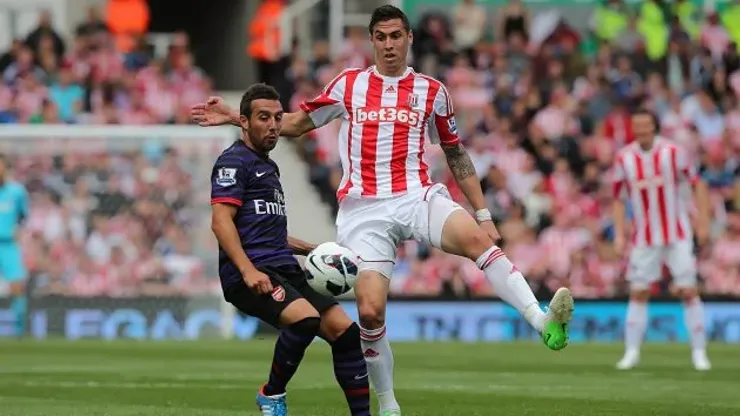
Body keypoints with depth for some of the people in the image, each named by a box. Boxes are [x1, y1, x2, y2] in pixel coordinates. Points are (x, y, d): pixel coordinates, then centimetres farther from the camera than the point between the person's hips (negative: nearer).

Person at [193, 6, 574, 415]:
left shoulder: (431, 91, 10)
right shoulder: (349, 84, 10)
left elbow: (457, 156, 17)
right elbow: (296, 124, 19)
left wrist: (483, 214, 12)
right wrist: (234, 118, 11)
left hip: (416, 197, 0)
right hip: (363, 210, 0)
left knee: (476, 239, -32)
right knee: (370, 311, -13)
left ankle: (544, 322, -43)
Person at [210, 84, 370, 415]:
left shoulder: (268, 166, 26)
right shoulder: (235, 162, -4)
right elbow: (220, 221, -16)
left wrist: (313, 250, 25)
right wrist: (248, 271, -28)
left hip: (285, 272, 9)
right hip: (252, 275, -9)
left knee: (345, 330, -5)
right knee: (306, 319, -32)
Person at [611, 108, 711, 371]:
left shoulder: (673, 152, -7)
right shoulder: (624, 158, -1)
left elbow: (697, 185, -1)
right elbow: (619, 199, 7)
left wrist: (703, 223, -7)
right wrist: (619, 234, -1)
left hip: (678, 235, -2)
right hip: (644, 238, 2)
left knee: (688, 291, -5)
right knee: (638, 293, 0)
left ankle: (699, 352, 2)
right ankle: (632, 351, 7)